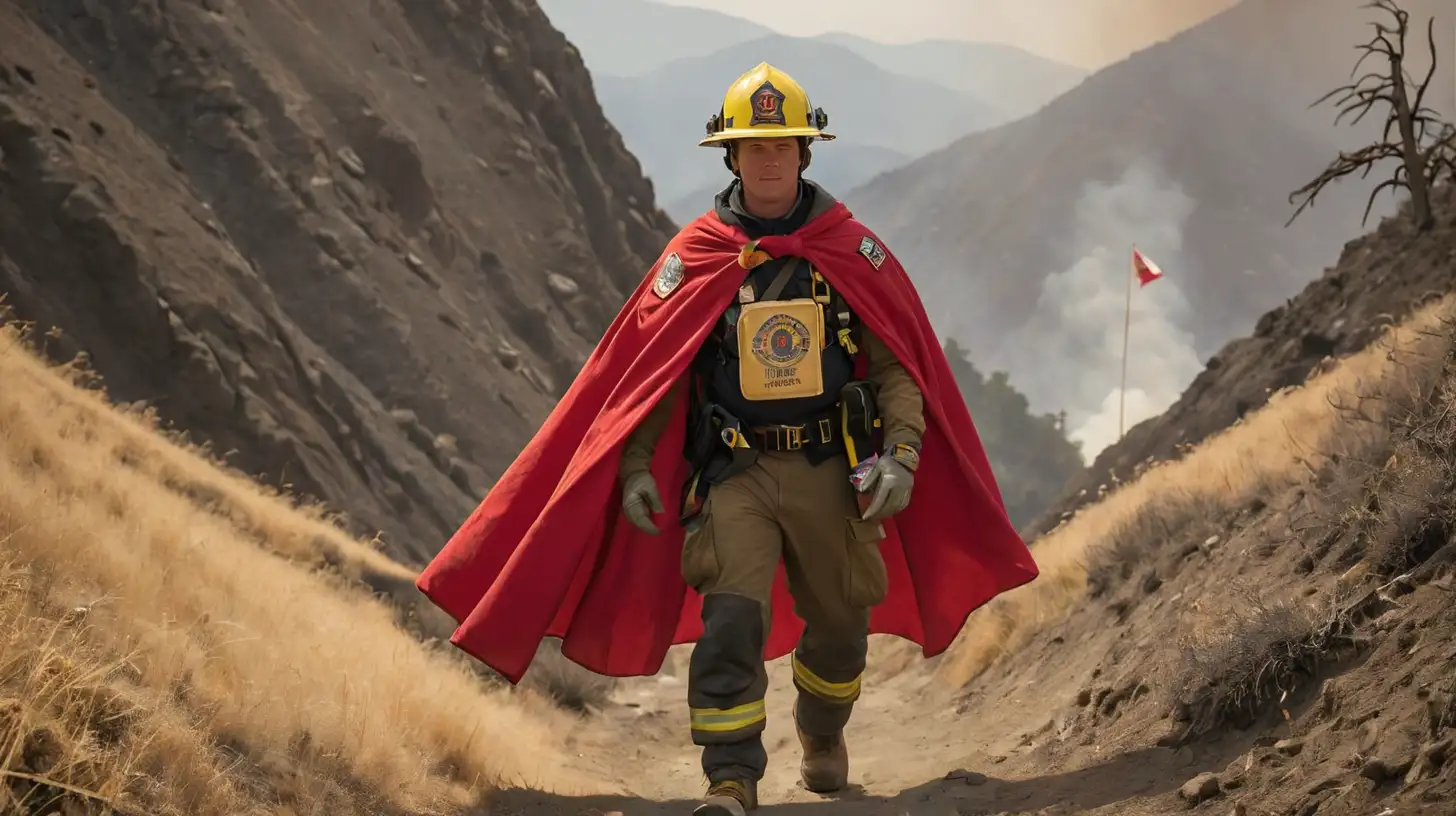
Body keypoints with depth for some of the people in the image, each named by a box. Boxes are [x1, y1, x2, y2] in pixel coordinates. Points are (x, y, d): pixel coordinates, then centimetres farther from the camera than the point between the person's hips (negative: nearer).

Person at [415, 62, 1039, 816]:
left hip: (831, 472, 1)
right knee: (731, 621, -18)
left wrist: (901, 454, -15)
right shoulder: (693, 259, -1)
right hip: (735, 473, -1)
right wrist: (635, 467, -9)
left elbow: (900, 365, -2)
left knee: (839, 625, 16)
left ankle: (822, 735, 45)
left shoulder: (853, 252, -1)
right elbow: (641, 371, 1)